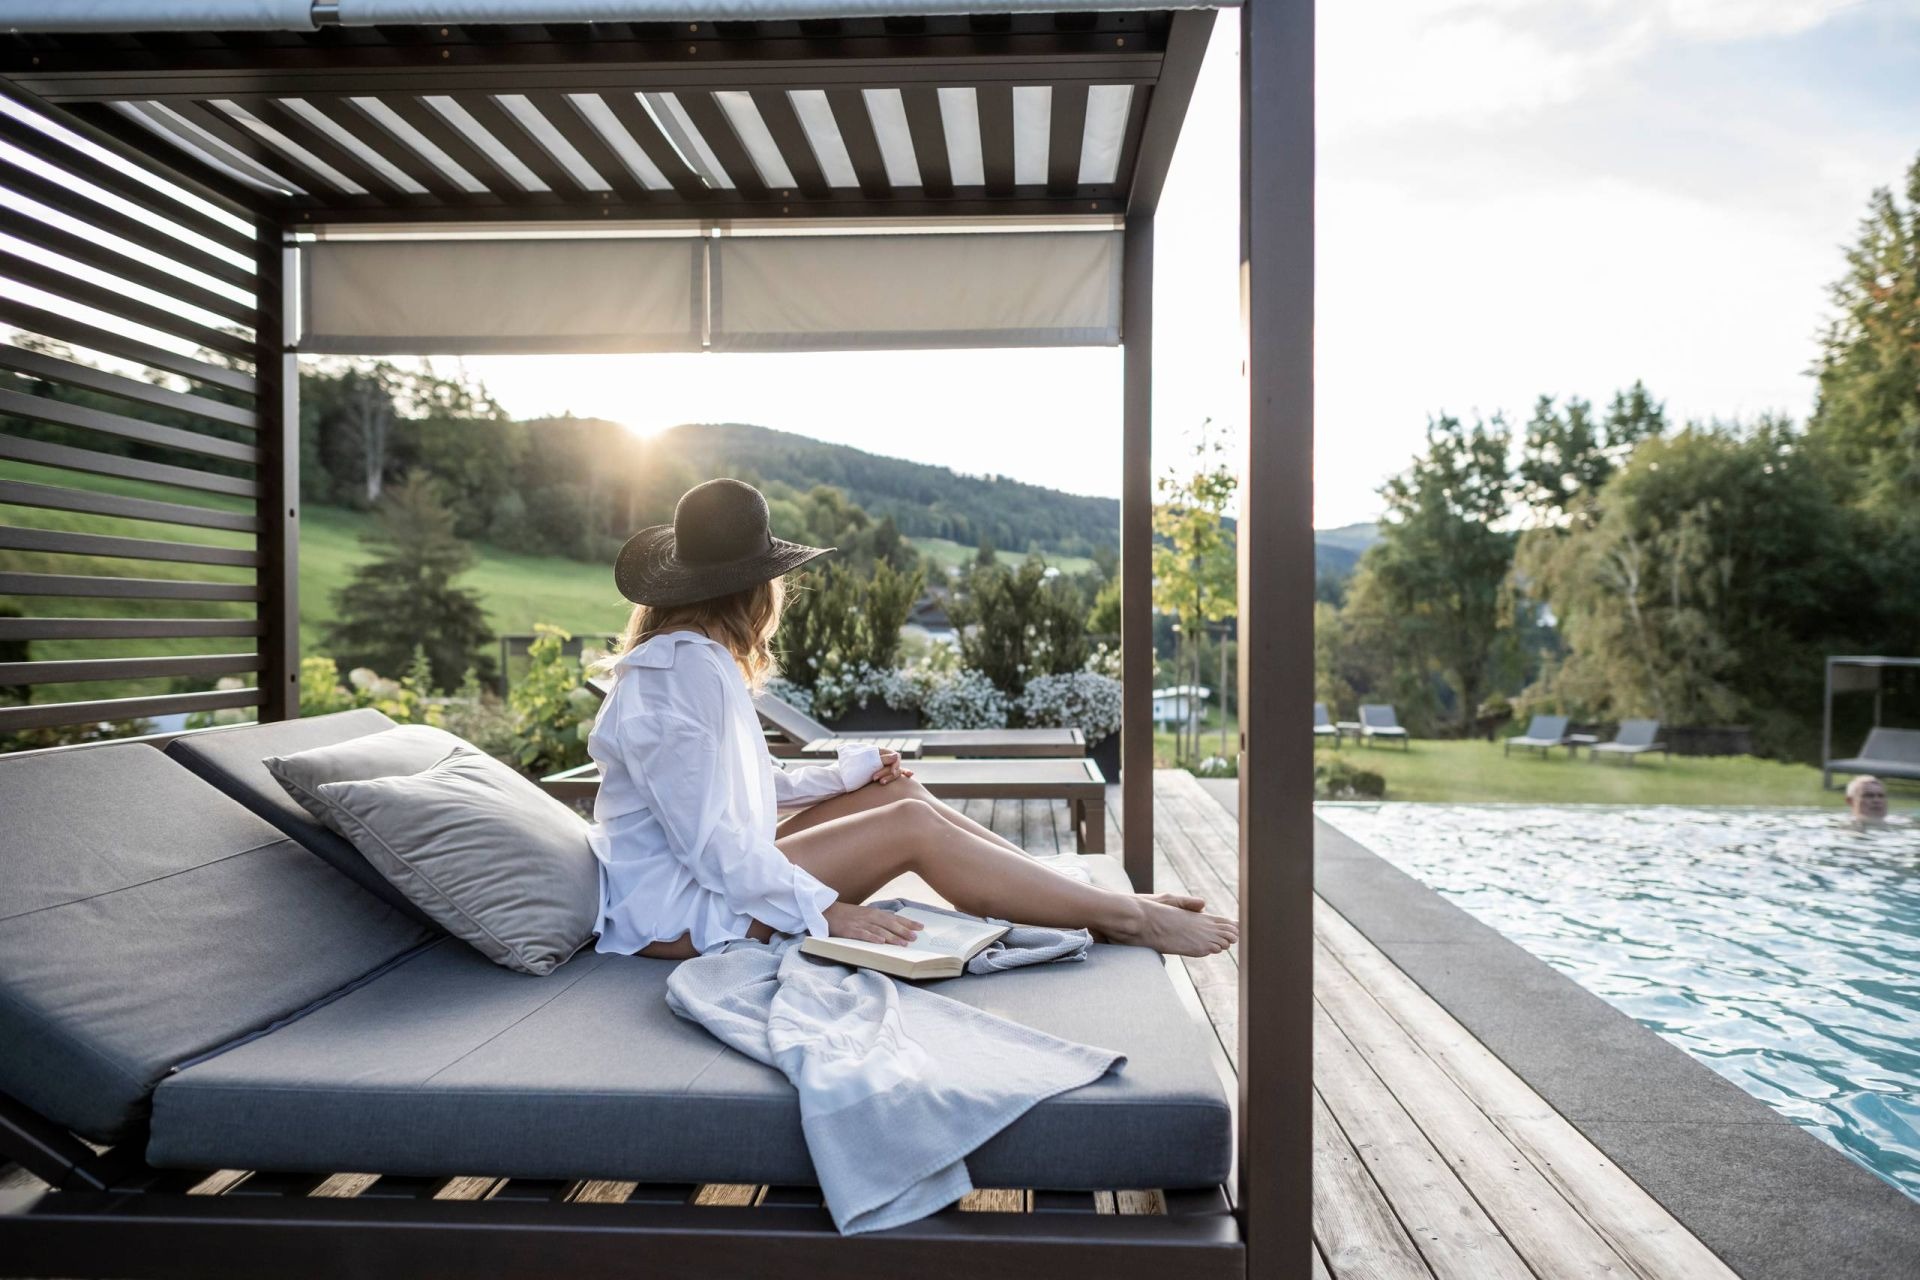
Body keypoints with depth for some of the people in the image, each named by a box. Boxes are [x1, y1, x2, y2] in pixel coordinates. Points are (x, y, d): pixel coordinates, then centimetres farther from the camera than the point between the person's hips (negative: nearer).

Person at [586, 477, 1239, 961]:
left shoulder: (695, 660, 11)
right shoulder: (683, 670, -20)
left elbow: (756, 785, 17)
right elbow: (706, 839, -25)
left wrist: (853, 770, 16)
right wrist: (825, 911, -24)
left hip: (717, 872, 10)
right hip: (673, 907, -10)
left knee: (901, 792, 2)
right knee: (911, 827, -17)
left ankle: (1094, 898, 4)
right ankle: (1127, 918, -8)